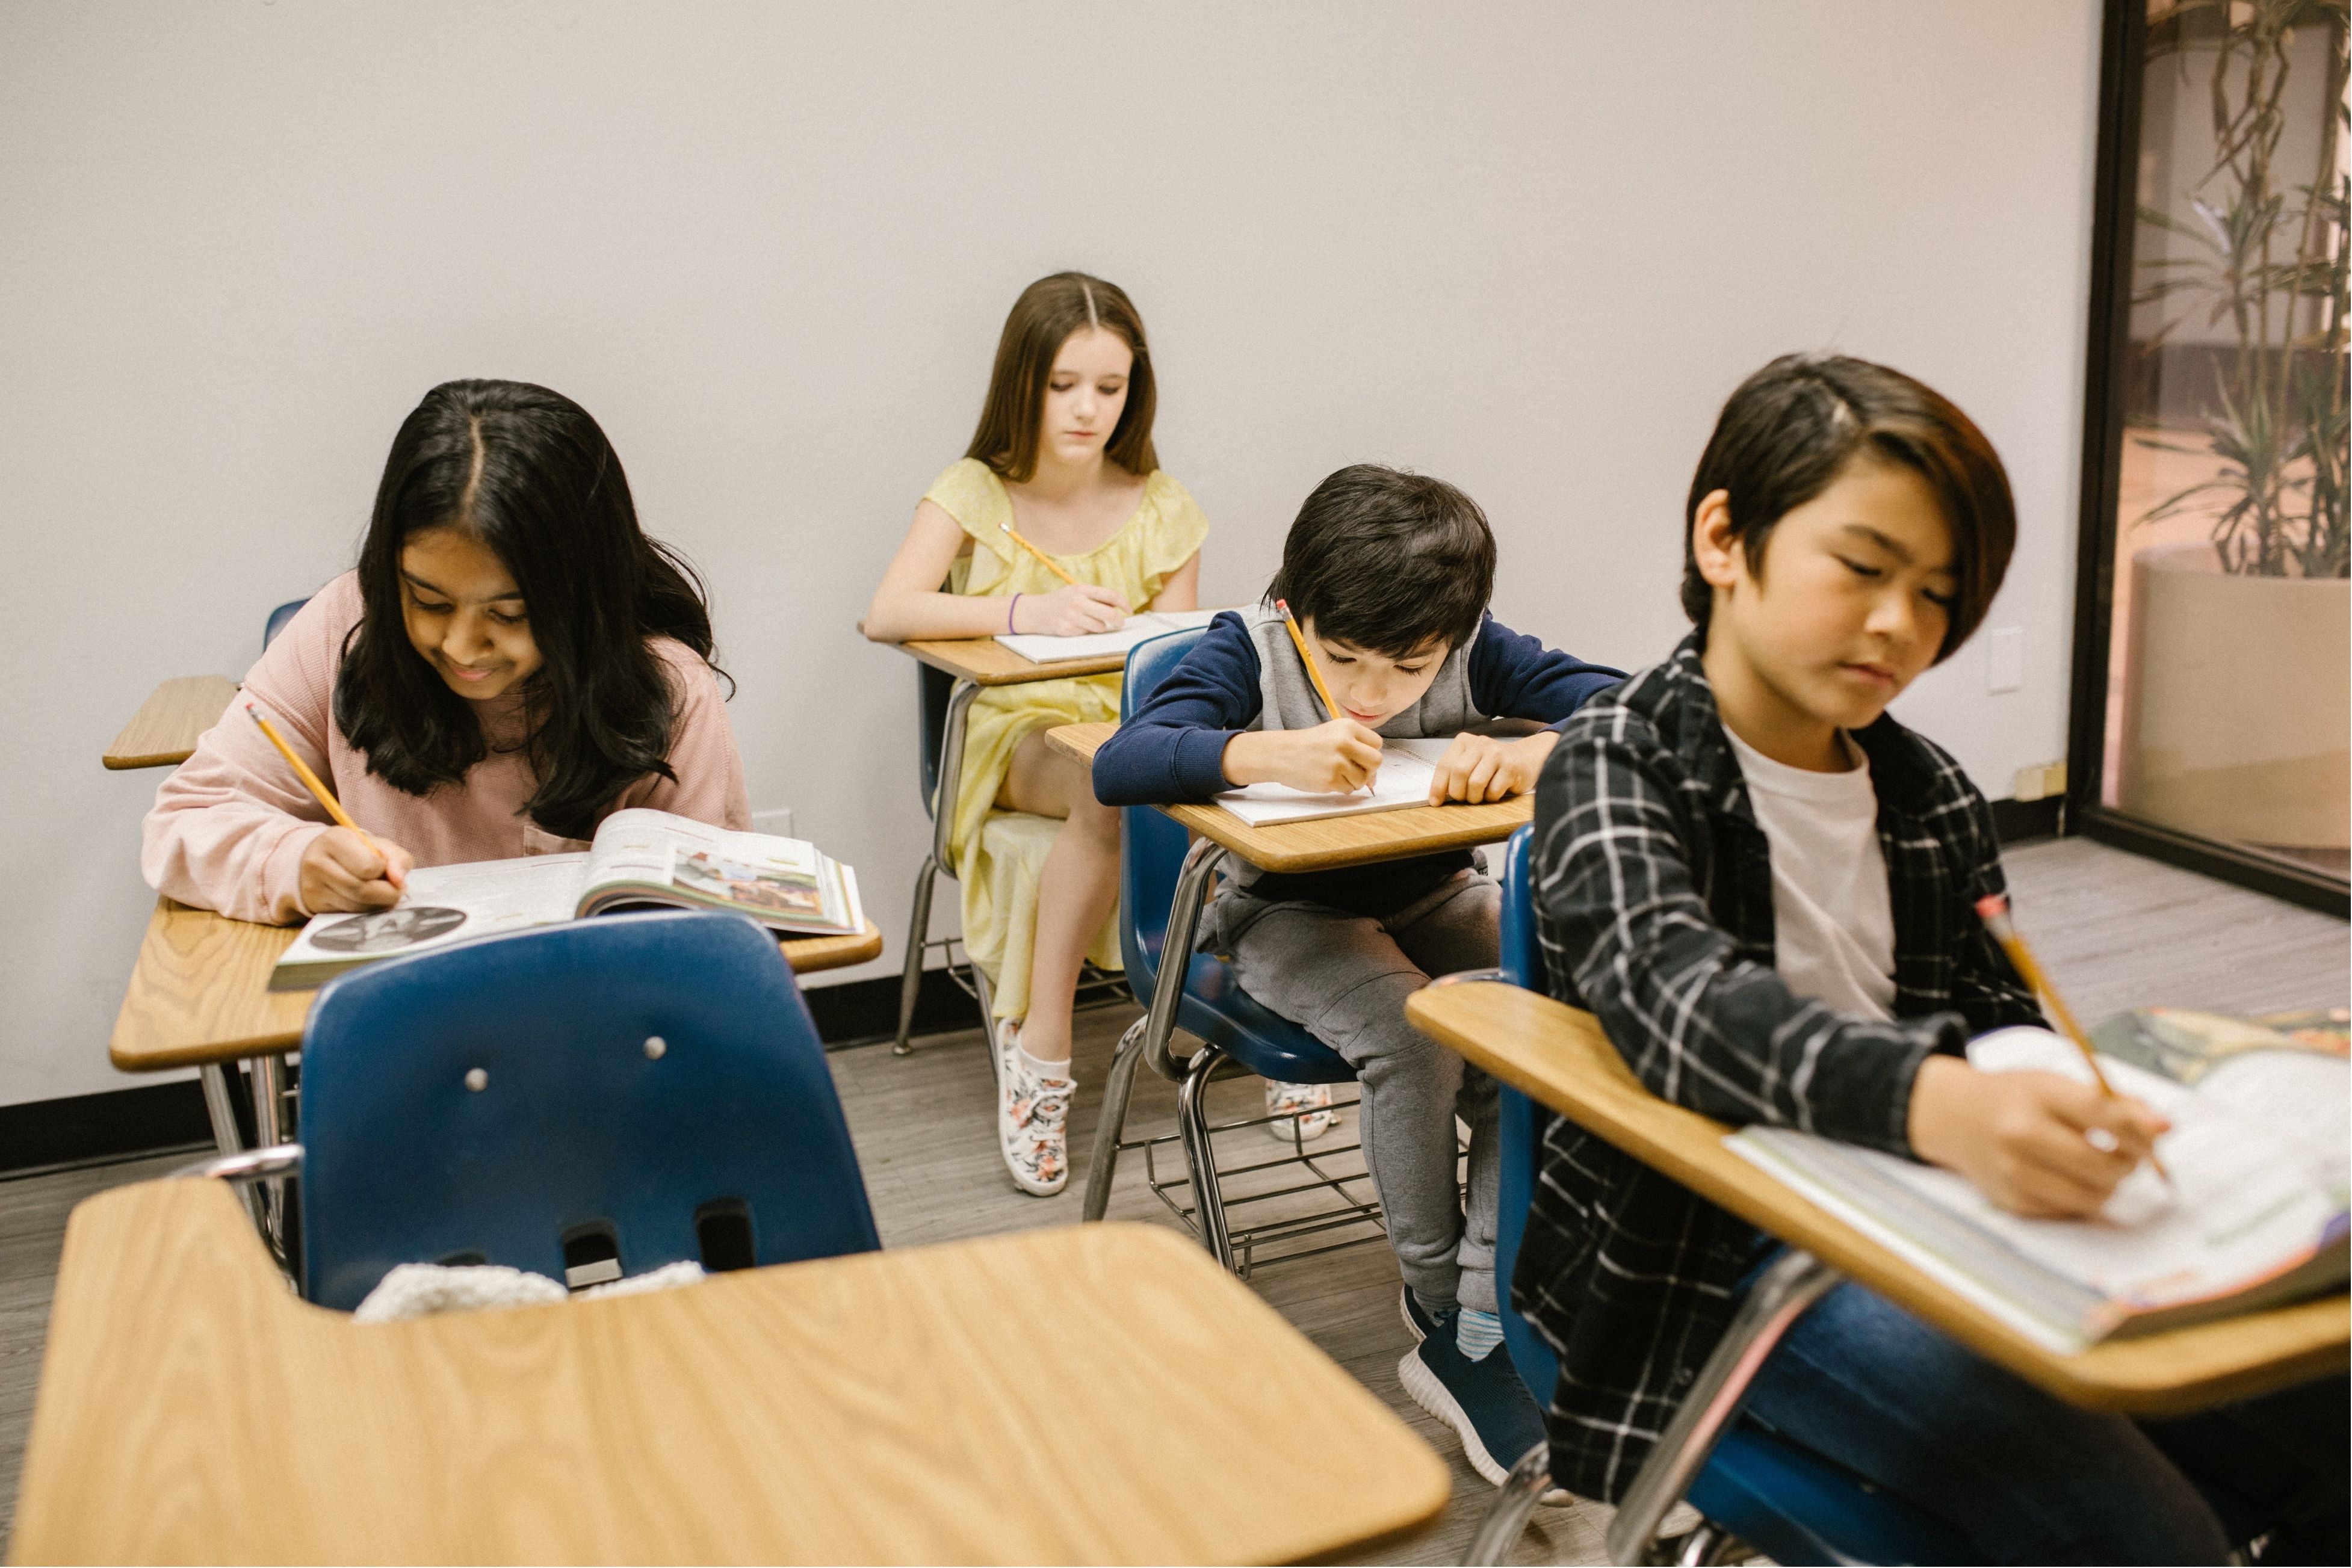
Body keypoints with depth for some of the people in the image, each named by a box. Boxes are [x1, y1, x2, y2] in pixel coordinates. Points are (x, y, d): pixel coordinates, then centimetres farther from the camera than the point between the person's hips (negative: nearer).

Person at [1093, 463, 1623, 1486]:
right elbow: (1118, 765, -31)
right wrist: (1270, 752, -45)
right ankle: (1437, 1307, -9)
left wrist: (1529, 753, -37)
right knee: (1413, 1038, -32)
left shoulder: (1474, 651, -11)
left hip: (1432, 894, 3)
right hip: (1281, 910, -3)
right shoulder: (1250, 649, -17)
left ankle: (1477, 1335, -16)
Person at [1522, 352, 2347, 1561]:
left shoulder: (1935, 799, 11)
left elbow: (1998, 1025, 13)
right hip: (1712, 1256, -6)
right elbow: (1675, 997, -27)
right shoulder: (1618, 764, -8)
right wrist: (1932, 1104, -45)